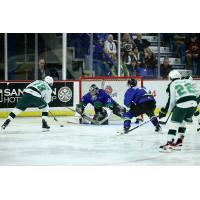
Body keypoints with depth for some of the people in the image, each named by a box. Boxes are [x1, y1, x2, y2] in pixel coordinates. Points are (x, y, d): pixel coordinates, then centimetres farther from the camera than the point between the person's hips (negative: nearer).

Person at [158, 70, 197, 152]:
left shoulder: (172, 85, 7)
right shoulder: (188, 81, 21)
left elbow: (172, 100, 5)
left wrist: (164, 111, 16)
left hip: (182, 105, -6)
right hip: (193, 104, 6)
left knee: (175, 122, 1)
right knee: (182, 121, 23)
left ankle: (169, 144, -6)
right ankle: (179, 142, 23)